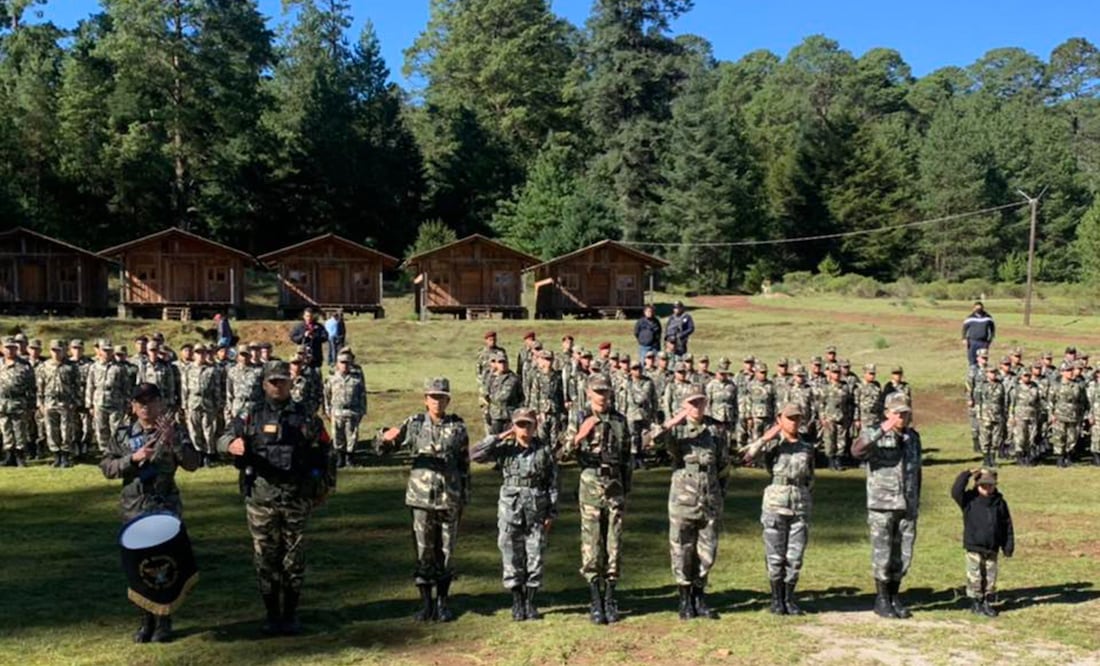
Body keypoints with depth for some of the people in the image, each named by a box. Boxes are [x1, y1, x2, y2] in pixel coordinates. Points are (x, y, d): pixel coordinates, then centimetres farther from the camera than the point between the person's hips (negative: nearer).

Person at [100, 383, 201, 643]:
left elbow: (193, 463, -12)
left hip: (165, 508, -3)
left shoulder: (175, 431, -2)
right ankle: (146, 621, 22)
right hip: (133, 509, 3)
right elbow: (106, 466, 0)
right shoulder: (122, 434, 5)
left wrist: (173, 440, -26)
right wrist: (133, 458, -15)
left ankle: (163, 622, 14)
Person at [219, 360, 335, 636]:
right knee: (265, 557, 5)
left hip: (297, 497, 0)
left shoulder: (306, 418, 7)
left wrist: (326, 484, 9)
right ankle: (272, 614, 18)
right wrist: (231, 444, -29)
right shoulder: (252, 417, 5)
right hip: (261, 497, 0)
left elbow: (325, 450, 12)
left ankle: (291, 614, 18)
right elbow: (224, 437, -6)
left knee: (294, 558, 6)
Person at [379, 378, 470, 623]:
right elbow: (383, 444, 1)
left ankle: (443, 602, 19)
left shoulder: (458, 427, 3)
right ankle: (426, 603, 15)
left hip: (450, 499, 0)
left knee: (446, 552, 7)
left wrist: (464, 499, 8)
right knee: (423, 551, 4)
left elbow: (465, 464, 8)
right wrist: (387, 437, -23)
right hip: (421, 498, 0)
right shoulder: (415, 423, 2)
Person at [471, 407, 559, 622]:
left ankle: (530, 603, 18)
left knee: (535, 557, 4)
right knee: (512, 557, 4)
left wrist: (551, 513, 1)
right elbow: (476, 455, -11)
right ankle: (517, 603, 18)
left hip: (537, 510, 0)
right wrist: (499, 437, -14)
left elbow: (553, 483, 3)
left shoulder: (544, 450, 1)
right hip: (510, 508, 0)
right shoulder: (506, 449, 1)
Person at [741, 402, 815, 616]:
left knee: (795, 557, 5)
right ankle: (776, 599, 16)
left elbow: (810, 480, 17)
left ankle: (789, 598, 18)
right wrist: (764, 439, -26)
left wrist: (810, 507, 16)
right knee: (775, 557, 3)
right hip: (775, 506, -3)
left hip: (800, 508, 3)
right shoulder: (772, 443, -1)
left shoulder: (807, 448, 10)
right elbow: (745, 458, -18)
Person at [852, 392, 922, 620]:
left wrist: (917, 502, 17)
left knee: (903, 554, 9)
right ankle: (881, 600, 12)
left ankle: (894, 597, 23)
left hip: (907, 507, 5)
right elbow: (857, 451, -28)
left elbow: (916, 471, 19)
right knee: (882, 554, 0)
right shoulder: (874, 433, -6)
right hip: (882, 506, -5)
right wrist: (881, 430, -34)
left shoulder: (913, 437, 10)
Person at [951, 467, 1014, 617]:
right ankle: (975, 603, 13)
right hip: (974, 548, -3)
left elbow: (1007, 525, 8)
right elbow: (956, 492, -24)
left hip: (992, 549, 3)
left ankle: (987, 603, 20)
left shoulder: (999, 502, 3)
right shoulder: (969, 499, -4)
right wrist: (966, 475, -24)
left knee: (990, 577, 8)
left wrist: (1008, 546, 6)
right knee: (974, 577, 2)